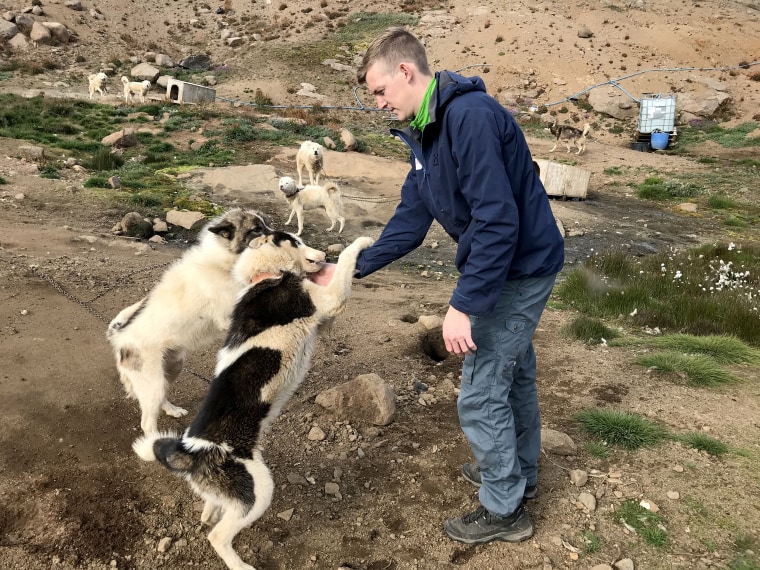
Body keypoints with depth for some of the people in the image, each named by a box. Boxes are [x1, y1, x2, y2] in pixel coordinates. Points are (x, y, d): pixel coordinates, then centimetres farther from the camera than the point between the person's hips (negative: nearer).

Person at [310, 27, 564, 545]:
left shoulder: (471, 117, -25)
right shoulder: (425, 131, 7)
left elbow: (498, 219, -30)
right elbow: (411, 218, 9)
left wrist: (464, 305, -28)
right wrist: (352, 269, 5)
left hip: (520, 268, -10)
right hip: (512, 265, 10)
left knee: (481, 393, -1)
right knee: (514, 373, 23)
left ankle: (504, 510, 20)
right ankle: (519, 473, 44)